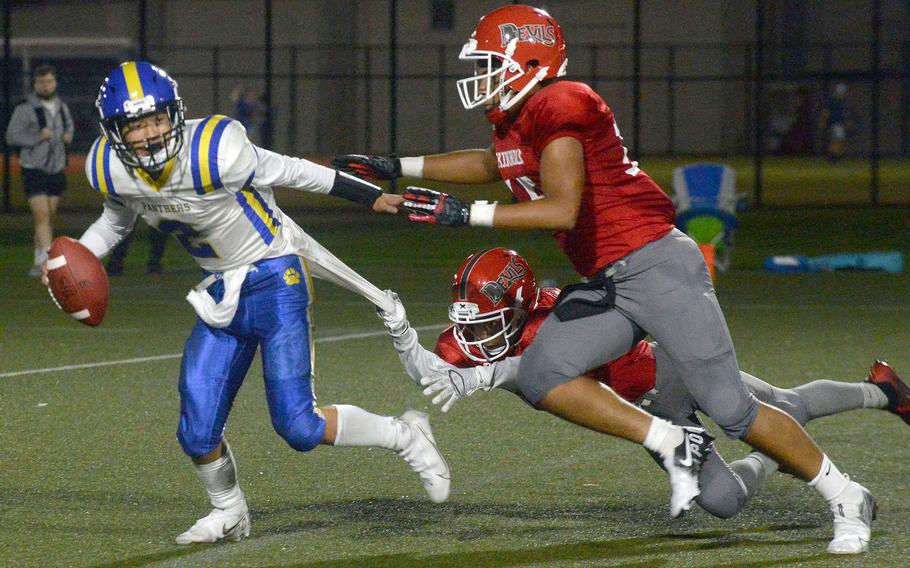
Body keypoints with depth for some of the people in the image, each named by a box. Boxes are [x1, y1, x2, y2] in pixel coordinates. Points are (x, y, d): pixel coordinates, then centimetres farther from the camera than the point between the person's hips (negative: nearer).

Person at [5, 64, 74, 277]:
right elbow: (11, 136, -13)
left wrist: (68, 135, 6)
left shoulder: (62, 107, 11)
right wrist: (37, 137, -24)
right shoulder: (25, 109, -8)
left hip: (56, 170, 6)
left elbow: (68, 125, 29)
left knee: (50, 219, 8)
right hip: (33, 170, -6)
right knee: (41, 216, -15)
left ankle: (40, 262, 16)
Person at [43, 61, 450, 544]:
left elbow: (292, 172, -14)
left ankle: (404, 436, 15)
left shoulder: (214, 154, -28)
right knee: (197, 434, 1)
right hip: (221, 297, 6)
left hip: (276, 282, -6)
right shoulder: (113, 172, -9)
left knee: (298, 428, -11)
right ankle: (229, 514, 31)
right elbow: (116, 221, 15)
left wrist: (372, 196, -5)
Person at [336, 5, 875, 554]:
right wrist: (393, 168, 34)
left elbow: (562, 210, -24)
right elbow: (492, 165, 38)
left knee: (730, 407, -8)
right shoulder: (514, 121, 14)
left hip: (656, 264, -9)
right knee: (541, 376, -6)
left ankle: (846, 498, 6)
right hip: (607, 283, 9)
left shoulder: (558, 108, -15)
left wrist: (462, 213, -23)